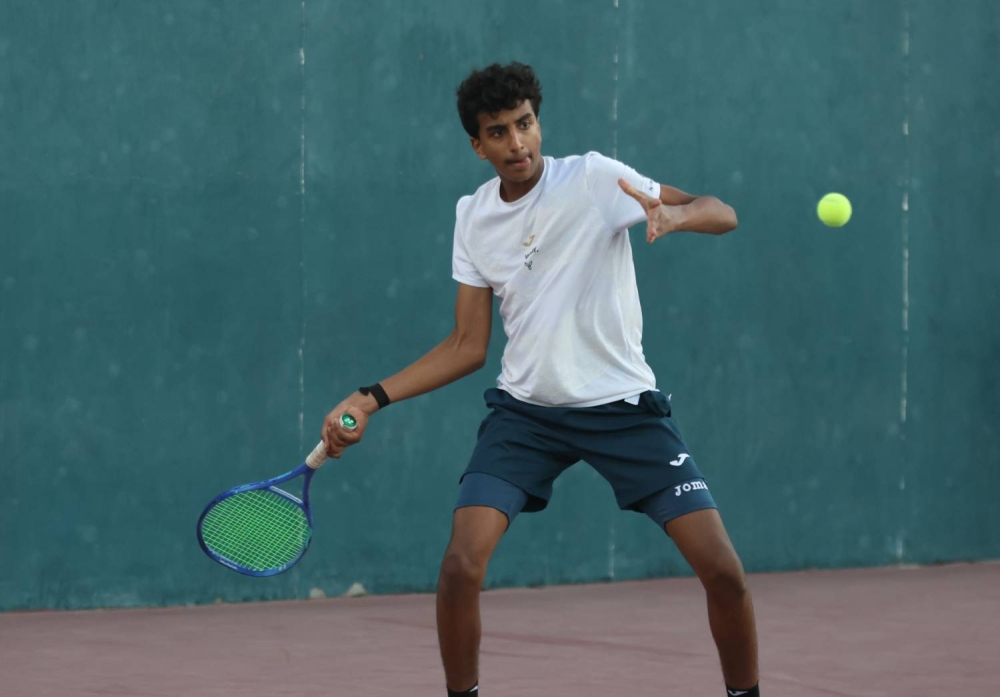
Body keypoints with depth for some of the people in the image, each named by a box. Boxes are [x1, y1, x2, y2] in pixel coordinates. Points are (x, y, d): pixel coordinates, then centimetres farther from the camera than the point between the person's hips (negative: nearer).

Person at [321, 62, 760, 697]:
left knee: (723, 571, -10)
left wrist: (673, 215, -39)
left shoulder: (593, 179, -9)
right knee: (461, 566, -16)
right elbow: (468, 348, 9)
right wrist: (370, 400, 2)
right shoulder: (473, 216, 5)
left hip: (623, 405, -2)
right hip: (525, 409, 3)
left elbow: (723, 215, -17)